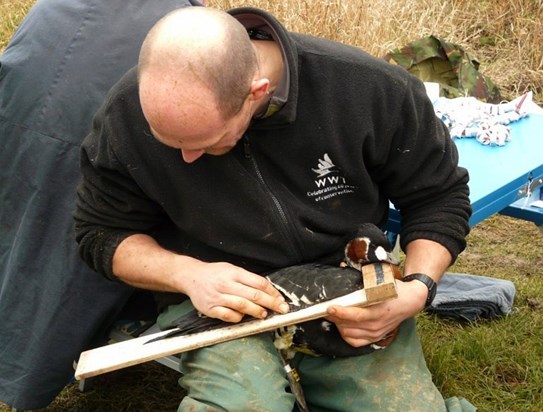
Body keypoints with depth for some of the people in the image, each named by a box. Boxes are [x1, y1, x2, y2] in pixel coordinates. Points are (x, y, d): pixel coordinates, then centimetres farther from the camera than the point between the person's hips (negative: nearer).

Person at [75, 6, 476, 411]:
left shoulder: (372, 89, -18)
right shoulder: (126, 116, -15)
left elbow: (438, 198, -1)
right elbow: (103, 234, 0)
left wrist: (417, 289, -19)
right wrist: (187, 274, -19)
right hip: (219, 303, -1)